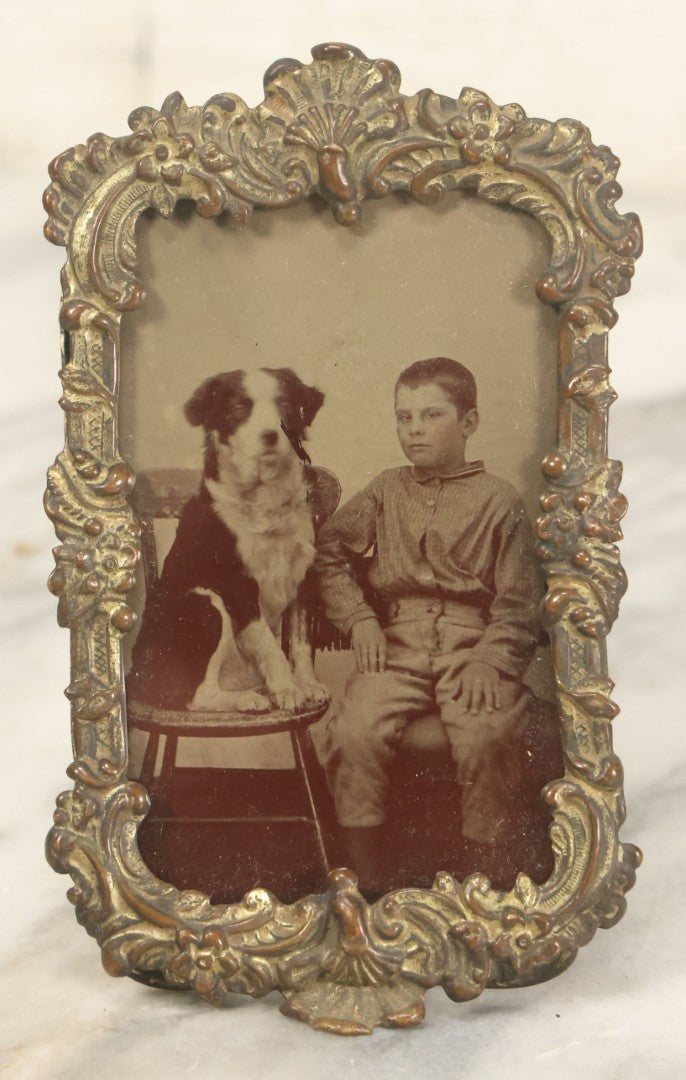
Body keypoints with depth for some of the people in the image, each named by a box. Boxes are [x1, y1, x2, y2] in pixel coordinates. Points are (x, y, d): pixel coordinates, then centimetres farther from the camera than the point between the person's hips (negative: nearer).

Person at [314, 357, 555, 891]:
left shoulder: (499, 499, 7)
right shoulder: (386, 492, 16)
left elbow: (518, 602, 3)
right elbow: (328, 550, 19)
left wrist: (490, 661, -12)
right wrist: (358, 619, 5)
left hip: (473, 646, -2)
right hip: (396, 647, 3)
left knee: (483, 738, -31)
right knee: (355, 732, -24)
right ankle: (366, 876, -9)